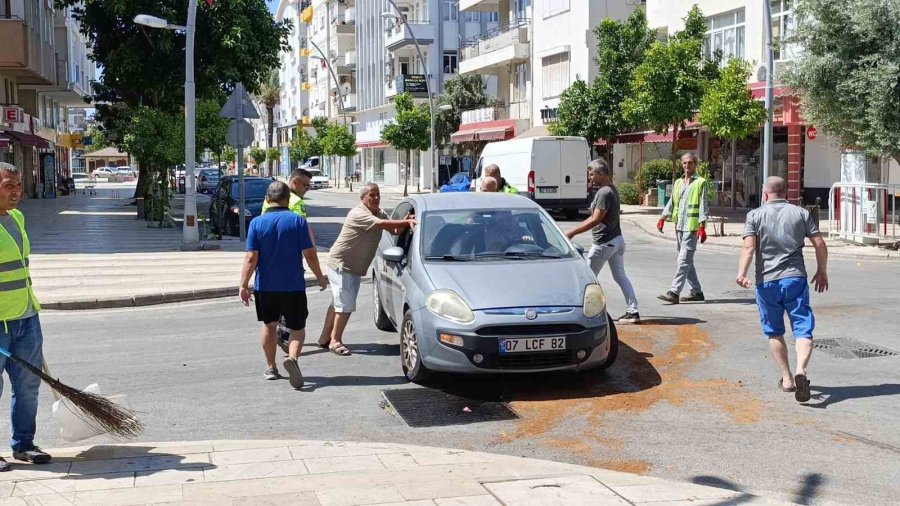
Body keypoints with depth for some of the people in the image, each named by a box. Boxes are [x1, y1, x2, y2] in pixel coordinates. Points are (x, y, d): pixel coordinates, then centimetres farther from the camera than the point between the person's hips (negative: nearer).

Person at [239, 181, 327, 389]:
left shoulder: (257, 223, -5)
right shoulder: (298, 221, -8)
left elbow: (251, 258, -9)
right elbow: (310, 254, -8)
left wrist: (243, 285, -5)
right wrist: (320, 277, 6)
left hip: (265, 286, 2)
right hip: (293, 285, -2)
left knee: (269, 325, 19)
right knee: (297, 327, 7)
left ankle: (270, 368, 27)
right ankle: (292, 358, -21)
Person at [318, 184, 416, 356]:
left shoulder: (379, 213, 7)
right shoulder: (358, 214, -22)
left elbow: (395, 231, 2)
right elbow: (382, 224, -35)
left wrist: (404, 223, -19)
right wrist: (407, 222, -38)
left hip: (355, 268, 9)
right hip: (340, 265, -9)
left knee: (338, 303, 16)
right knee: (346, 305, -10)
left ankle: (325, 338, 25)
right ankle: (335, 341, 1)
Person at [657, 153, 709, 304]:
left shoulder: (700, 183, -3)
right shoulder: (678, 183, 17)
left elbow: (703, 206, -8)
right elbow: (671, 202, 19)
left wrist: (702, 226, -15)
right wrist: (663, 218, 6)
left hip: (692, 227, -8)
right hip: (679, 226, 8)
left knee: (683, 260, -12)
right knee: (687, 261, 13)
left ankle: (674, 293, -16)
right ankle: (696, 292, 22)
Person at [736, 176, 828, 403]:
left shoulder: (755, 215, 3)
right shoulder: (801, 213, 8)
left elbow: (749, 247, -11)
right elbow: (820, 244, 4)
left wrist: (741, 273, -16)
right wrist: (822, 271, 16)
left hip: (767, 281, 0)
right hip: (795, 278, 0)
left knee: (774, 332, 15)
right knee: (803, 329, -1)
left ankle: (787, 378, 17)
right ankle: (800, 370, -25)